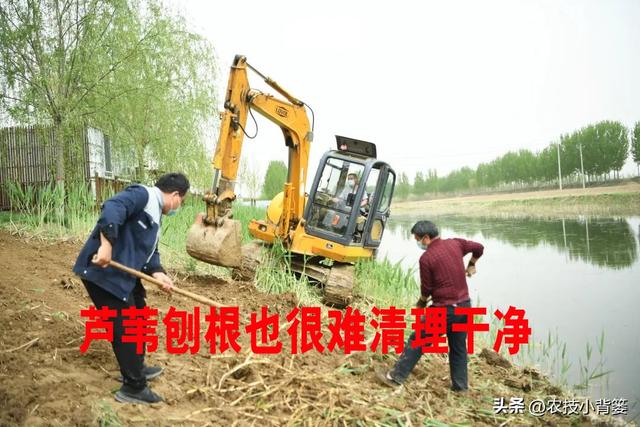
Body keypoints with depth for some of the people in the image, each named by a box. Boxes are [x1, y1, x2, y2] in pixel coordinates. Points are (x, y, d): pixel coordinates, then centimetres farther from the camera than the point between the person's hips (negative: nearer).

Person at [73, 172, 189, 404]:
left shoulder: (155, 215, 17)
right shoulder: (142, 194, -13)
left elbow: (149, 251, 14)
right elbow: (112, 208, -31)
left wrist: (158, 273, -4)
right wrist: (106, 245, -38)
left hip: (123, 273, 11)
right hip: (103, 271, -11)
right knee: (125, 327, -4)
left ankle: (136, 368, 41)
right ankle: (133, 387, 9)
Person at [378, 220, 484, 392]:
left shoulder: (426, 258, -16)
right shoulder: (456, 243, 1)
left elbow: (426, 289, -8)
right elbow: (479, 248, 18)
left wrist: (421, 303, 13)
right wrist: (471, 265, 34)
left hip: (444, 309, -6)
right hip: (464, 305, 6)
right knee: (458, 347, 19)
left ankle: (396, 376, 11)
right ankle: (460, 385, 26)